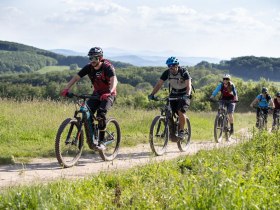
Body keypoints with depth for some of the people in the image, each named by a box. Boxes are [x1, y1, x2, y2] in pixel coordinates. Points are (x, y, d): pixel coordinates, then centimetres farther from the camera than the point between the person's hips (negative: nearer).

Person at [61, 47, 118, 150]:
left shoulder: (107, 67, -22)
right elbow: (76, 77, -11)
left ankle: (101, 142, -22)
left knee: (101, 113, -28)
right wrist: (66, 89, -26)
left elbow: (114, 80, -38)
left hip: (108, 94, -5)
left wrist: (109, 92, -57)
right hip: (97, 93, 5)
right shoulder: (89, 67, -8)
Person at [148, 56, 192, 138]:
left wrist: (187, 95, -53)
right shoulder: (167, 73, -13)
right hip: (173, 94, 4)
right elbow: (159, 84, -15)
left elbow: (189, 85, -33)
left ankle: (181, 131, -10)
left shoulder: (184, 72, -23)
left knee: (181, 112, -24)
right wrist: (152, 94, -30)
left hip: (184, 95, -4)